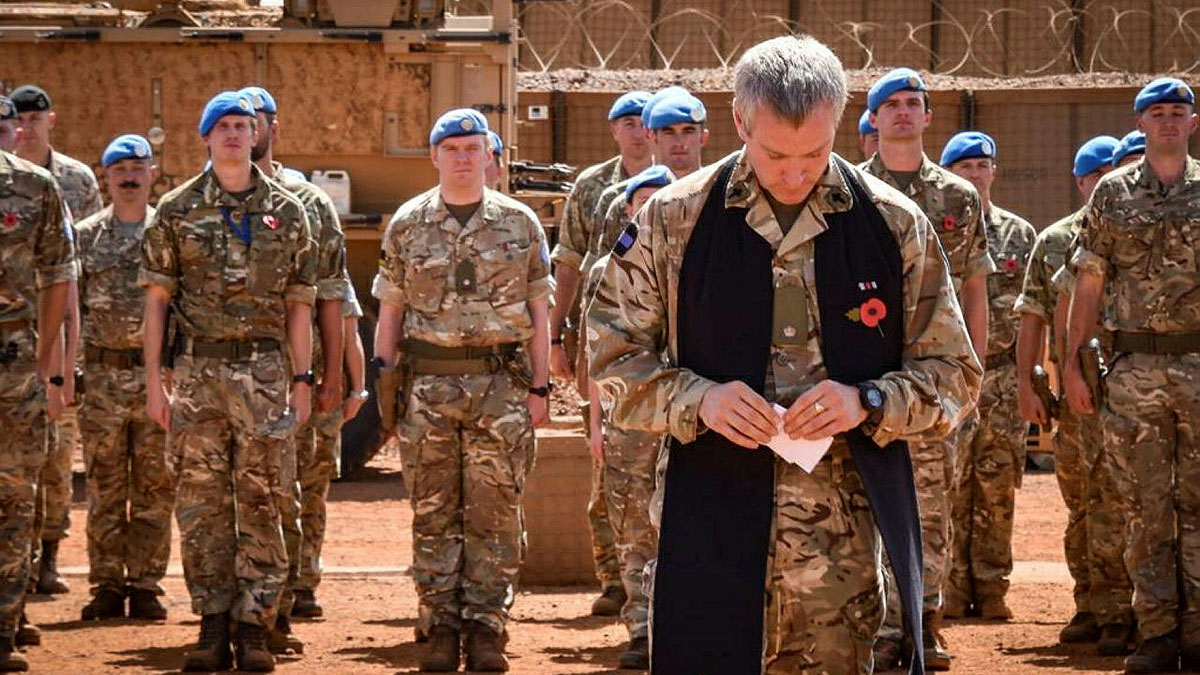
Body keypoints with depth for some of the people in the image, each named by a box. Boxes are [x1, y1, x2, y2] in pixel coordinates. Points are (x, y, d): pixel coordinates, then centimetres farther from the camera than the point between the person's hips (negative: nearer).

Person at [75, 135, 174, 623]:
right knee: (105, 488, 3)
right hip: (103, 375, 0)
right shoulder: (85, 236, 7)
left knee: (154, 487, 2)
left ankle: (145, 585, 8)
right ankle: (107, 586, 9)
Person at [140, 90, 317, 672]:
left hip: (264, 369, 0)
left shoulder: (286, 211, 7)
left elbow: (299, 305, 9)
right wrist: (154, 382, 0)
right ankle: (213, 623, 7)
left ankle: (255, 626, 3)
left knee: (259, 501, 0)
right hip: (198, 367, 0)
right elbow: (156, 299, 6)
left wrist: (302, 380, 2)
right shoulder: (178, 210, 6)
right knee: (201, 499, 1)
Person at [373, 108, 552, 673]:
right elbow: (390, 309, 11)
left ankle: (486, 628, 3)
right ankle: (440, 628, 7)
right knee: (433, 514, 2)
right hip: (428, 382, 1)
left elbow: (538, 312, 7)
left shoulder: (520, 224, 6)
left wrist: (539, 387, 1)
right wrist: (384, 376, 4)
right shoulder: (408, 225, 7)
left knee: (495, 513, -2)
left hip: (500, 384, -1)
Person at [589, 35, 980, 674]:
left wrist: (867, 402, -9)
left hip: (847, 543, 1)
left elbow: (953, 375, 10)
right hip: (711, 539, -1)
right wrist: (697, 399, -11)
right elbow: (613, 356, 8)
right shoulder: (674, 220, 4)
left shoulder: (897, 227, 6)